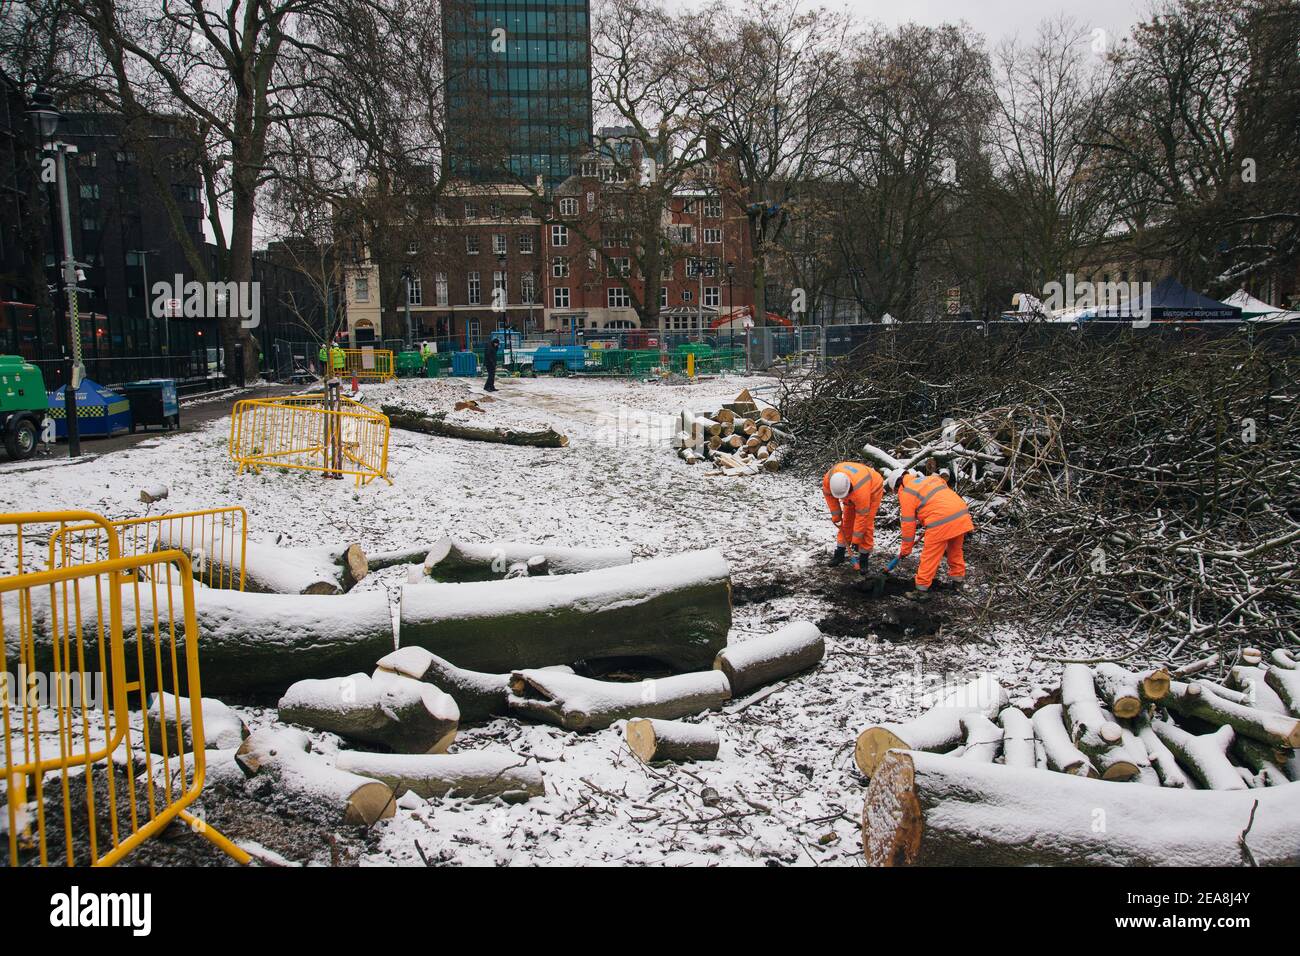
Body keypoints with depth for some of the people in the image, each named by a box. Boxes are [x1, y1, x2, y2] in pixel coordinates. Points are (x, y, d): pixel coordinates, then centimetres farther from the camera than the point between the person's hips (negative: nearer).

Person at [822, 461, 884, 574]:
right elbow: (828, 493, -8)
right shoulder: (828, 479, -32)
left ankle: (864, 559, -3)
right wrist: (836, 515, -4)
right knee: (847, 521, 4)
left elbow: (862, 516, -34)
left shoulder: (861, 490, -45)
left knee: (866, 523, -11)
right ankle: (839, 553, 14)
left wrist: (856, 540, -26)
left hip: (872, 489, -5)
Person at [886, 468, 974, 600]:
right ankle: (958, 578, 41)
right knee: (955, 550, 27)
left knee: (930, 556, 3)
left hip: (941, 522, -7)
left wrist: (905, 549, 12)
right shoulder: (930, 478, 24)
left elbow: (908, 523, 3)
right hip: (962, 515, 8)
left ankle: (922, 590, 8)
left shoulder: (906, 493, 2)